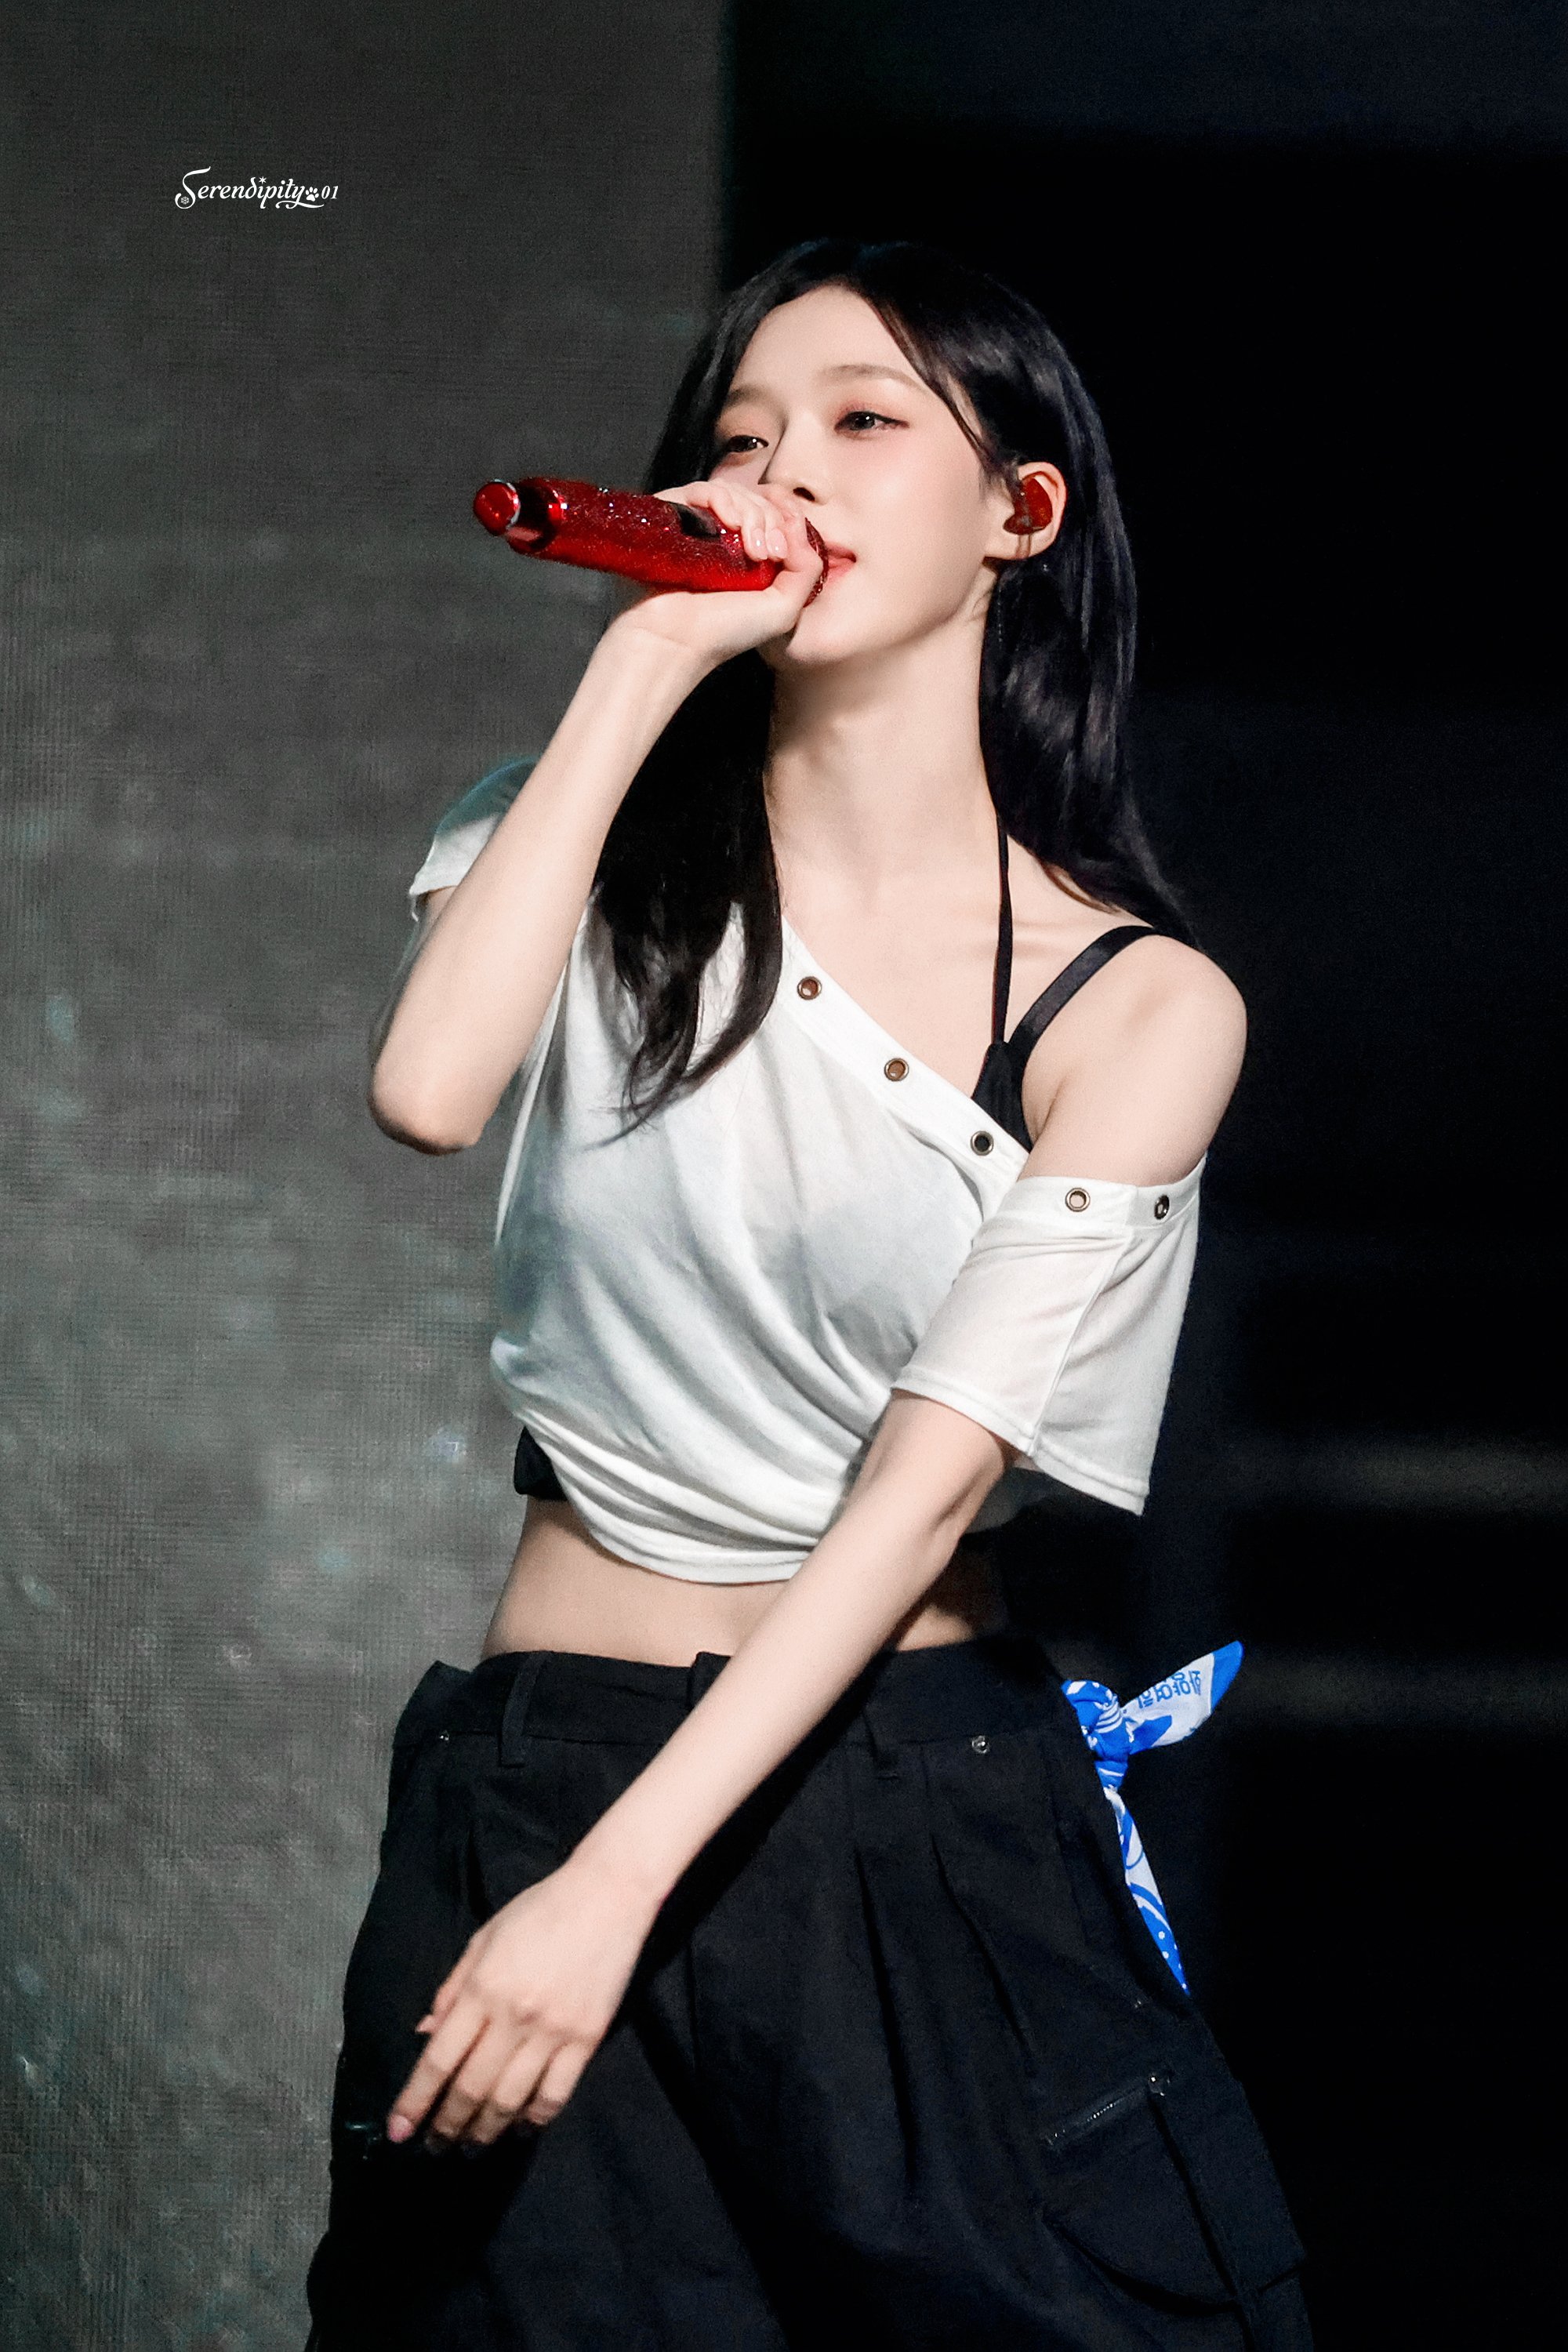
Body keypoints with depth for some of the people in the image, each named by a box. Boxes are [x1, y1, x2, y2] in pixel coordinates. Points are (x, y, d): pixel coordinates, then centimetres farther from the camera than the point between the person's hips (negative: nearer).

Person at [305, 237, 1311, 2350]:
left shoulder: (1138, 1007, -4)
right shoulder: (598, 856, 2)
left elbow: (933, 1478, -13)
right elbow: (430, 1089, -21)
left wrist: (615, 1885, -21)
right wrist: (646, 660, -16)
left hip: (931, 1810, -1)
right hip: (550, 1757, 1)